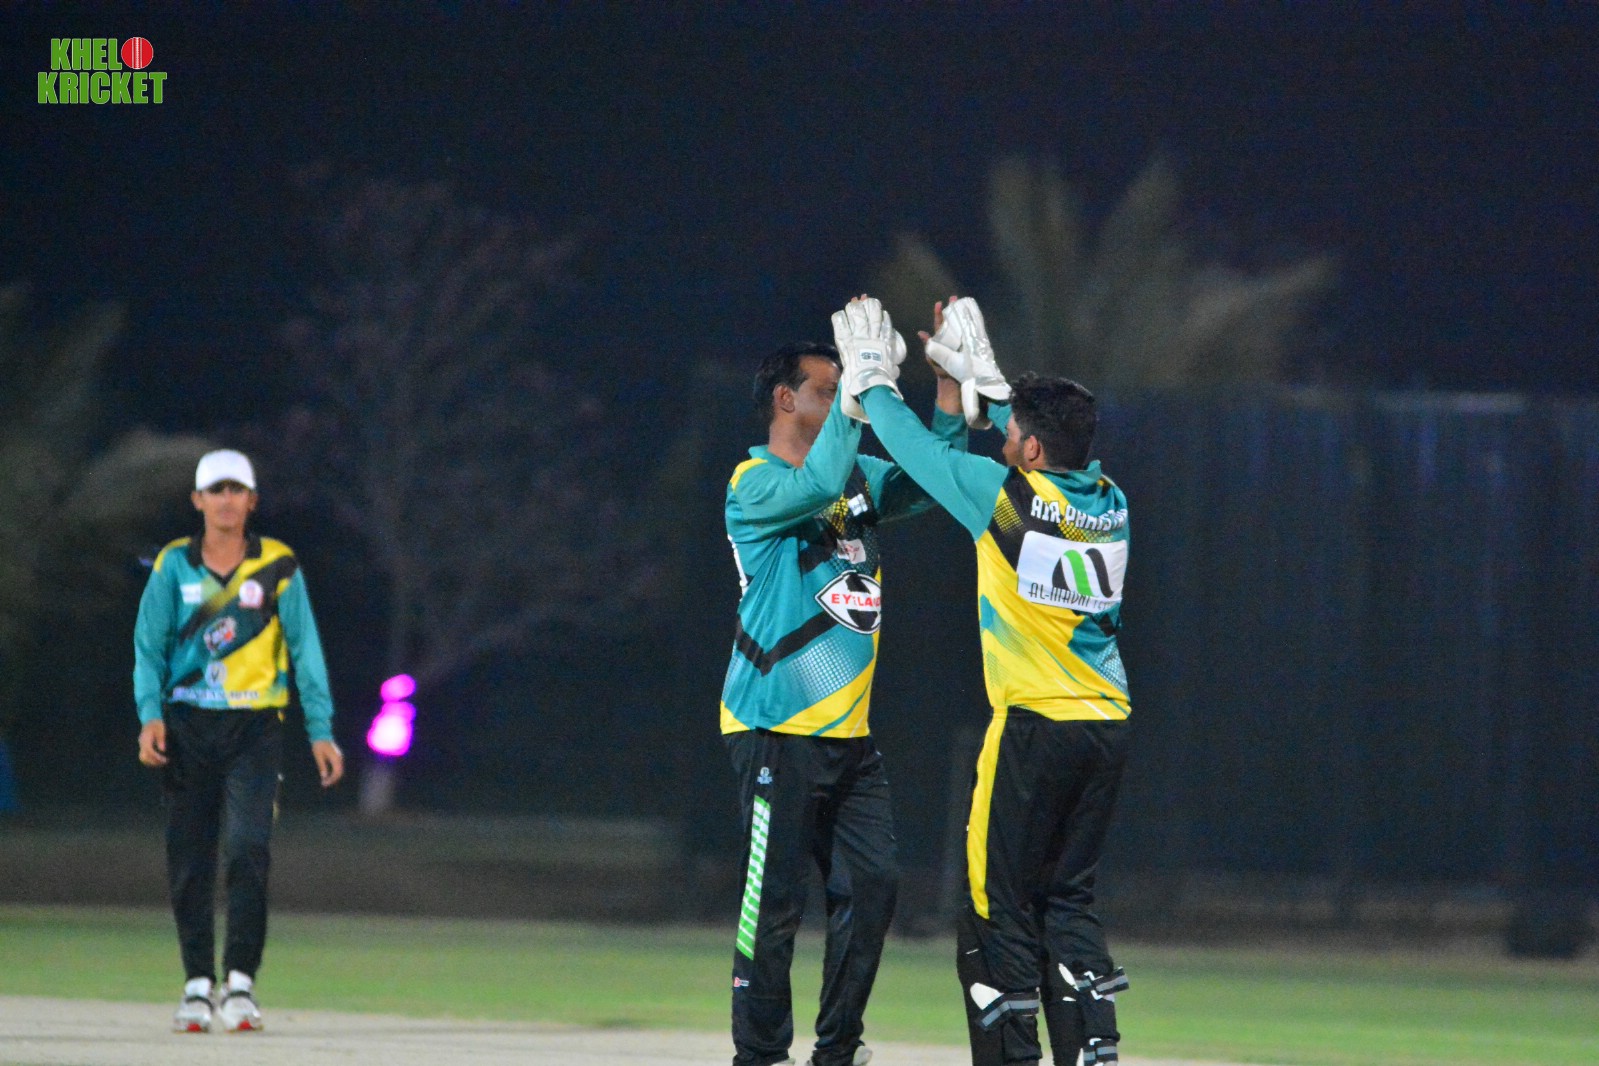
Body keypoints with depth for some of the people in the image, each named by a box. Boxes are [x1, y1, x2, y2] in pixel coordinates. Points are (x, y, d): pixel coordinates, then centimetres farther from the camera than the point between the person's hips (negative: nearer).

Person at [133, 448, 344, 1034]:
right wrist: (151, 715, -10)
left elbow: (305, 649, 4)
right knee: (189, 862, 3)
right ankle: (198, 984, 12)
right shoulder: (173, 567, 6)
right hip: (188, 725, 2)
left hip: (255, 726, -2)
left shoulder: (278, 567, 3)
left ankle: (239, 984, -14)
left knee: (248, 849, -16)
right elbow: (149, 646, 6)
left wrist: (321, 731, -2)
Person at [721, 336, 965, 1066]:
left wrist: (950, 387, 1)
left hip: (847, 731, 8)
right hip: (777, 730, -8)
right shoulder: (756, 485, -8)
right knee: (775, 901, -6)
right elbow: (819, 484, -26)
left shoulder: (859, 479, 16)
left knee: (872, 885, 4)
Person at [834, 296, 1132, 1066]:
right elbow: (1050, 449, 26)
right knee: (1068, 902, 14)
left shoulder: (1011, 498, -11)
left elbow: (916, 449, 1)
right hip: (1108, 726, 7)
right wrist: (979, 374, 33)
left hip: (1035, 728, -7)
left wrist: (870, 377, 17)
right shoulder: (1108, 503, 6)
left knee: (999, 903, 0)